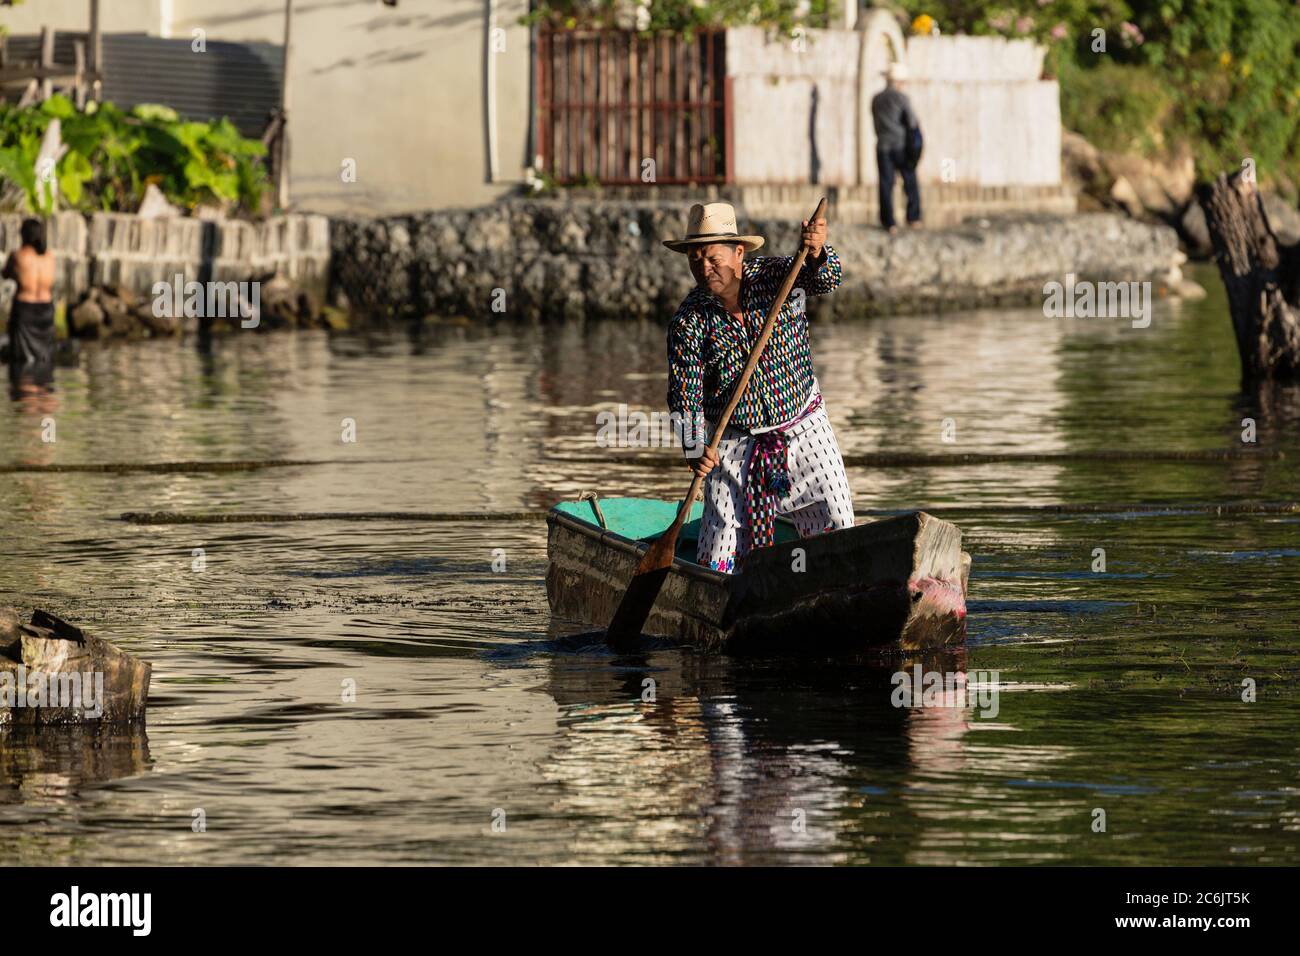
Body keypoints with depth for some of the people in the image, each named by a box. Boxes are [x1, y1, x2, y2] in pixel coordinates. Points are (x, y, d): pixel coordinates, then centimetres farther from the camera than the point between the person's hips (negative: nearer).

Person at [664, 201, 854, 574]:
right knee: (719, 558, -7)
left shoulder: (775, 274, -6)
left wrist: (816, 254, -48)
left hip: (805, 430, 1)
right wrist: (694, 449, -27)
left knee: (837, 531, -4)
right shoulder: (688, 322, -10)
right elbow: (684, 394, -11)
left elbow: (825, 279, -24)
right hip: (734, 443, -1)